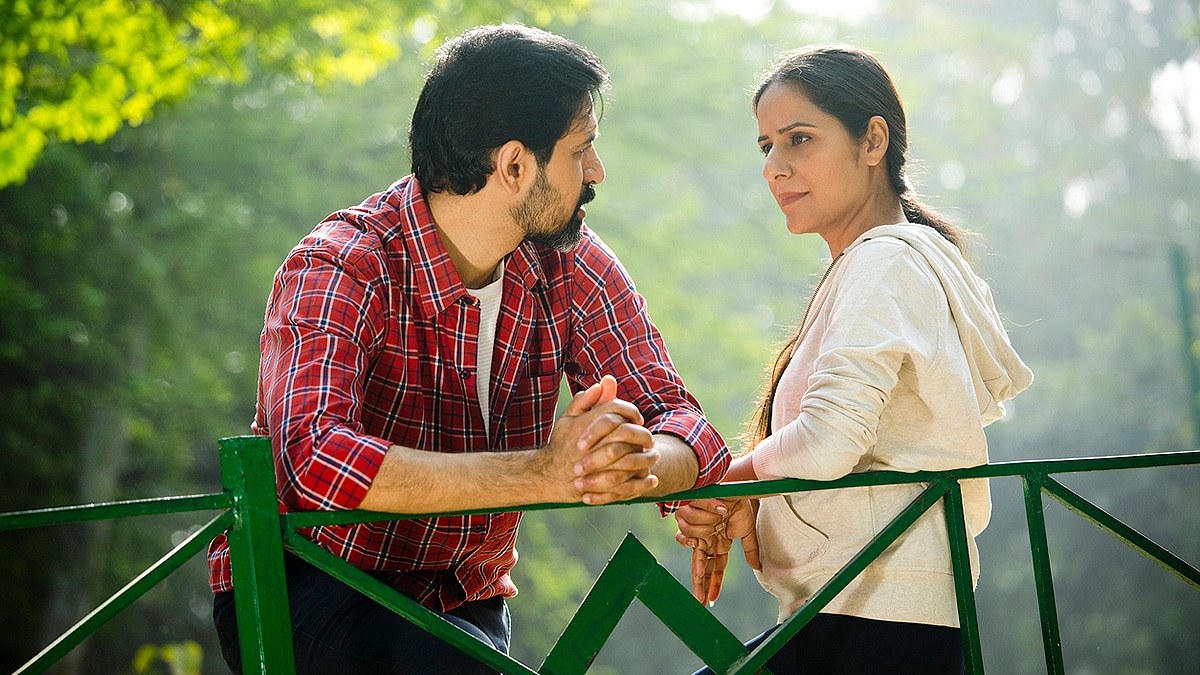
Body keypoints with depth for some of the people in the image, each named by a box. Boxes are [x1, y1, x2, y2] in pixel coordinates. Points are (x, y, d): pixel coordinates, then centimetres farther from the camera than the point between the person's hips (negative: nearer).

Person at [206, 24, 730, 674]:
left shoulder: (571, 267, -2)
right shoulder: (339, 271, -20)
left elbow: (683, 424, -6)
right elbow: (314, 460, -35)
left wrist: (639, 464, -31)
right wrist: (543, 471, -39)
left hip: (465, 604, 6)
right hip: (299, 590, -6)